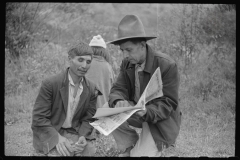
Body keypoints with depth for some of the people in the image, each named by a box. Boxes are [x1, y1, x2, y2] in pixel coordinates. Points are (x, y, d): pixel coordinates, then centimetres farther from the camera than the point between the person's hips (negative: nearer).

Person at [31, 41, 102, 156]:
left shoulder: (92, 89, 2)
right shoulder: (50, 84, -13)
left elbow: (88, 119, 6)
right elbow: (38, 118, -13)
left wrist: (83, 136, -15)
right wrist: (57, 138, -26)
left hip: (75, 133, 4)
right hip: (50, 134, -4)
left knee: (89, 150, -22)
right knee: (63, 152, -30)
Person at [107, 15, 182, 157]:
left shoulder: (167, 65, -23)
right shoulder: (127, 63, -4)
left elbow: (169, 103, -21)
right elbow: (118, 89, -7)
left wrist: (147, 112, -40)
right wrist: (118, 101, -32)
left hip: (160, 119, -6)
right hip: (138, 113, 6)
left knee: (140, 154, -23)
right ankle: (130, 148, 0)